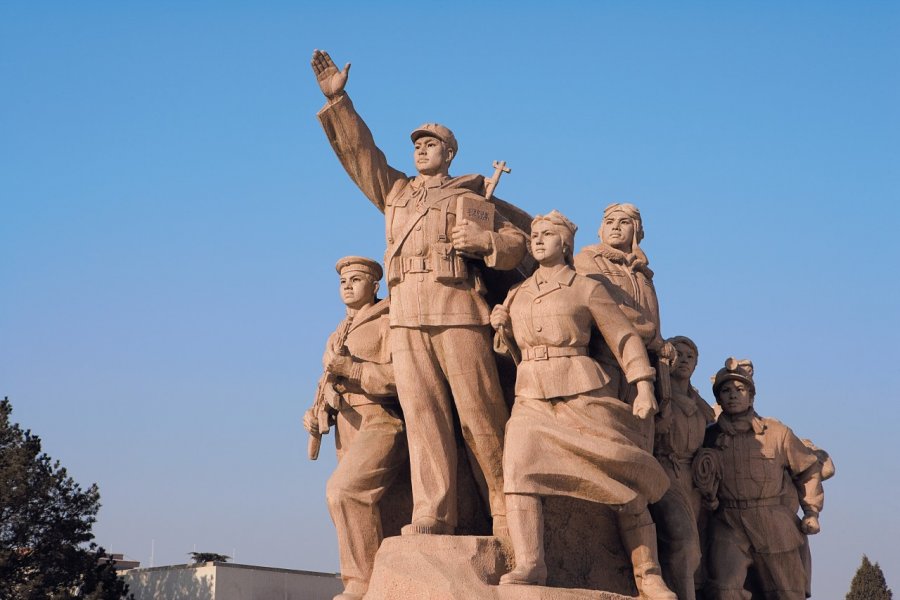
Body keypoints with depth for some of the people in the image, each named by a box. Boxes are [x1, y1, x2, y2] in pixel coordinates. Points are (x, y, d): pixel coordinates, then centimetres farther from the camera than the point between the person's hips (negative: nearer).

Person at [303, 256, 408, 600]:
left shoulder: (388, 323, 0)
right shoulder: (337, 336, 25)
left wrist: (347, 367, -18)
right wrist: (316, 414, 6)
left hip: (382, 424, -8)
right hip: (347, 429, 8)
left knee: (343, 490, -25)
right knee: (361, 508, 2)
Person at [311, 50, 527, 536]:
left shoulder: (470, 198, 17)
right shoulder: (395, 192, 27)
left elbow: (516, 243, 11)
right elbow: (358, 151, 22)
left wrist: (484, 240, -9)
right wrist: (337, 100, 13)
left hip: (458, 312, -3)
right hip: (406, 316, 3)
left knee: (479, 412, -7)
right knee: (422, 413, -7)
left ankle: (506, 511, -2)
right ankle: (431, 515, -13)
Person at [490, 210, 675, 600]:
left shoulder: (587, 289, 4)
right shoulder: (518, 294, 17)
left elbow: (625, 338, 1)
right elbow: (508, 348, 27)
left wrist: (645, 389, -10)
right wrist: (501, 326, 5)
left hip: (582, 393, -3)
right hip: (532, 397, 3)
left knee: (622, 479, -6)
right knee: (520, 467, -24)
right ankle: (529, 566, -32)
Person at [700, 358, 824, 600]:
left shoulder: (776, 432, 6)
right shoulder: (709, 437, 6)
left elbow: (808, 469, 15)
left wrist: (811, 511, 9)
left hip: (774, 527, 1)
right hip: (728, 525, -1)